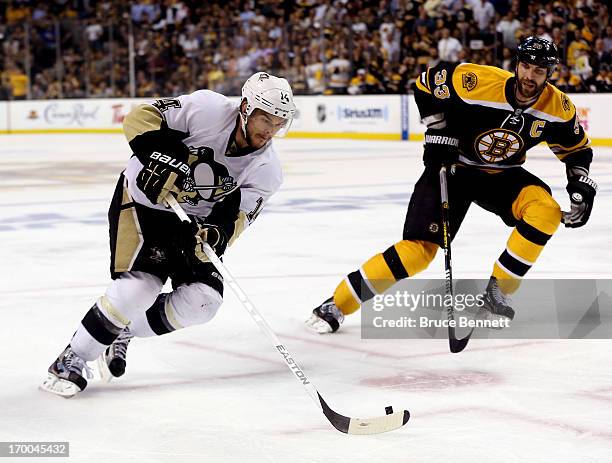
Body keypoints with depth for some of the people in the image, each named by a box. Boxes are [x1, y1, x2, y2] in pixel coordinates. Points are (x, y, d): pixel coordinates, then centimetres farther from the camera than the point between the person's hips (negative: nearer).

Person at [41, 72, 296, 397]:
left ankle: (124, 334, 12)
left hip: (192, 221, 5)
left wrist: (216, 234, -38)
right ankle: (72, 361, -7)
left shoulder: (266, 171, -11)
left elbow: (233, 218, -16)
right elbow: (140, 117, -23)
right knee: (139, 286, -22)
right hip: (141, 199, -5)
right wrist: (158, 156, -38)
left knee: (202, 301, -10)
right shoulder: (208, 109, -24)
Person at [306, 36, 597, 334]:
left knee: (546, 211, -25)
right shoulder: (478, 82, -27)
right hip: (452, 167, -4)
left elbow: (577, 149, 3)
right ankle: (337, 305, -8)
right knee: (420, 249, -17)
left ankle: (496, 295, -12)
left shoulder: (558, 108, -15)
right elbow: (426, 85, -10)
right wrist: (438, 132, -13)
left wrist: (581, 186, -11)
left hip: (501, 175, 4)